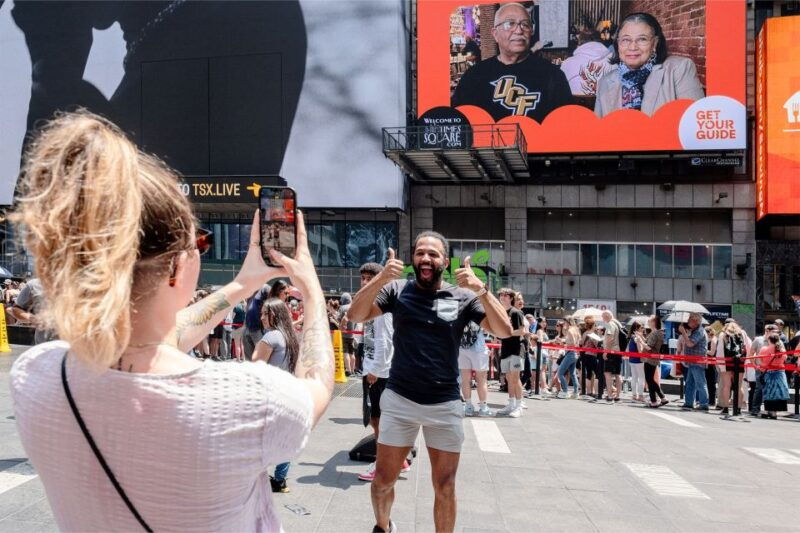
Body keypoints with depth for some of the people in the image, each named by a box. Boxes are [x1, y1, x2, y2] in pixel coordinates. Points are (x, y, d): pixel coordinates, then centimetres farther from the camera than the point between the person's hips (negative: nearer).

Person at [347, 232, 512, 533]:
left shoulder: (463, 297, -1)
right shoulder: (397, 290, 0)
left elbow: (505, 332, -10)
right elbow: (356, 316, -12)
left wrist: (480, 290, -23)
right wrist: (380, 279, -27)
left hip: (445, 405, 0)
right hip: (399, 400, 0)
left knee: (445, 487, 10)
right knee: (383, 480, 11)